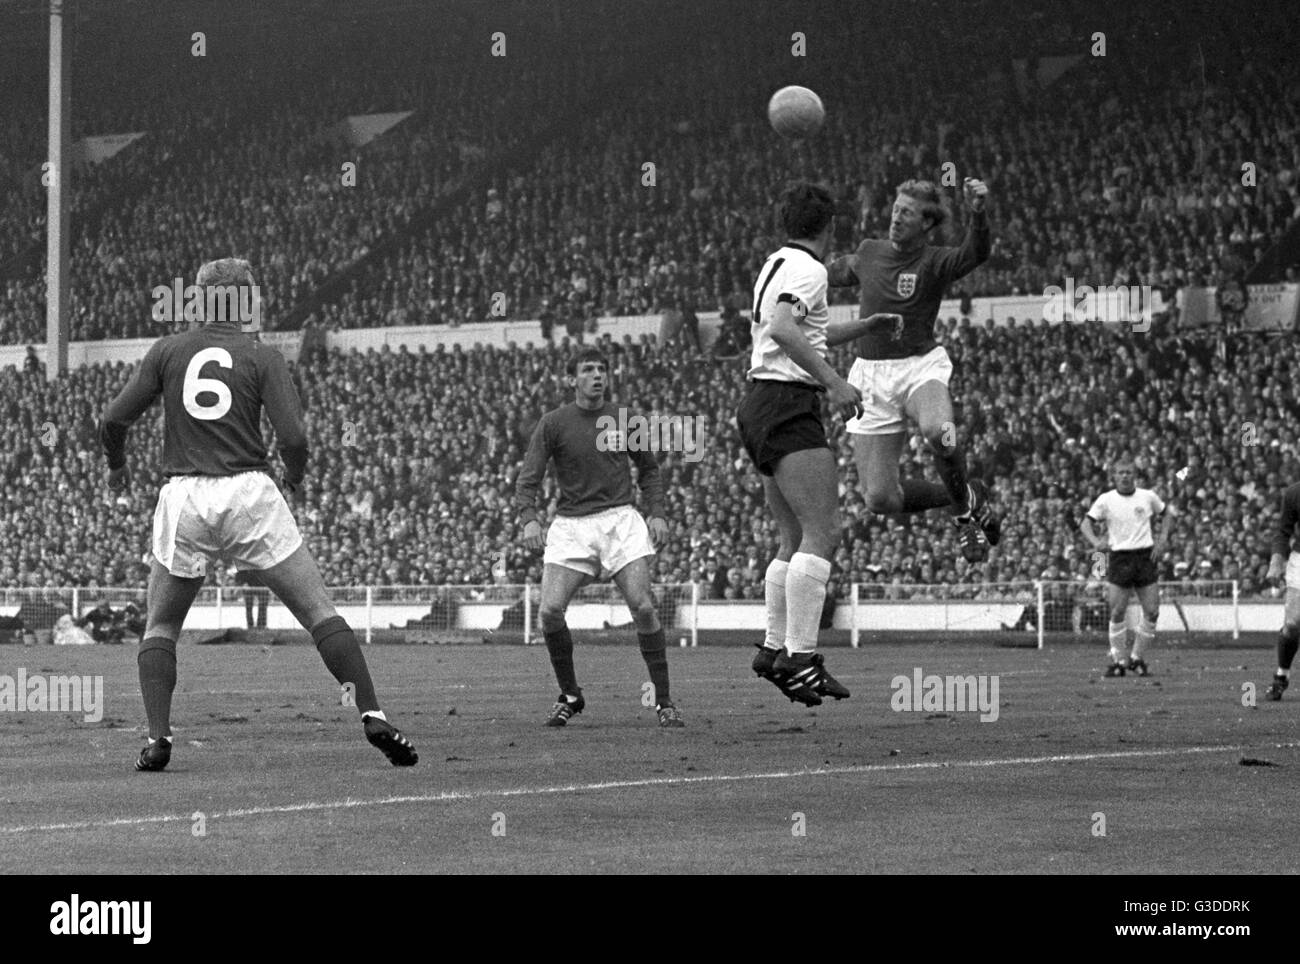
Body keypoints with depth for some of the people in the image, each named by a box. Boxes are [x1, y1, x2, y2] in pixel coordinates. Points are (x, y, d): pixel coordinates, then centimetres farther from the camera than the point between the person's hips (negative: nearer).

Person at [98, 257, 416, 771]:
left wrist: (117, 466, 25)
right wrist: (296, 477, 14)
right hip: (249, 495, -1)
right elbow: (293, 436, -7)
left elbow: (113, 422, 5)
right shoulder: (263, 357, 3)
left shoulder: (168, 350, 8)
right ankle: (371, 714, -7)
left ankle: (158, 738, 0)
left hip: (183, 498, 2)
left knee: (159, 628, 16)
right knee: (320, 613, 4)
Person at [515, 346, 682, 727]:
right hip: (571, 525, 0)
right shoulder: (552, 424, 1)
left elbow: (648, 469, 20)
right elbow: (528, 478, -2)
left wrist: (657, 513, 6)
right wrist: (529, 519, -19)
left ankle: (664, 701, -3)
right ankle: (569, 695, 8)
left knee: (643, 606, -14)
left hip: (620, 519, 0)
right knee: (549, 611, -14)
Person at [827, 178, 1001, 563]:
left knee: (938, 431, -40)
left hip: (920, 368, -4)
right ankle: (965, 498, 19)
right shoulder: (869, 252, 8)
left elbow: (976, 254, -29)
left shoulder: (935, 262, -6)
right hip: (871, 376, 4)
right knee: (880, 499, -8)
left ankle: (966, 502, -9)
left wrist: (977, 213, -46)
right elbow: (843, 272, 32)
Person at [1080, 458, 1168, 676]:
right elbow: (1086, 523, -1)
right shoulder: (1106, 500, -1)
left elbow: (1161, 513, 22)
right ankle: (1118, 660, 8)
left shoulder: (1148, 497, 5)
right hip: (1119, 558, -2)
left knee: (1152, 611, -3)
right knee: (1117, 612, -5)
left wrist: (1160, 539, 8)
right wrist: (1096, 542, -20)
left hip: (1145, 556, 2)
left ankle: (1136, 658, 12)